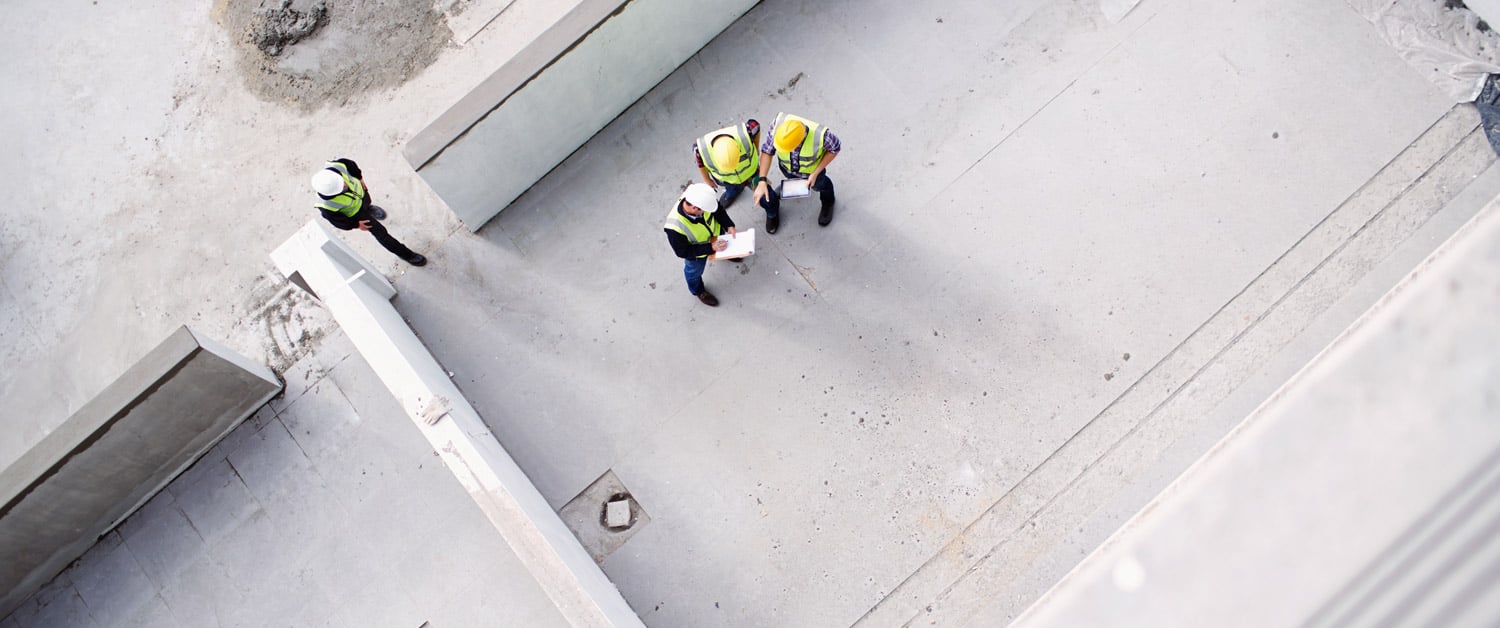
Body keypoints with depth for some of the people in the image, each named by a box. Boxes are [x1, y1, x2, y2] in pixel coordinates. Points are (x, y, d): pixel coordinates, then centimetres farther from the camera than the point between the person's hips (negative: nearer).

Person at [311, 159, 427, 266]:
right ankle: (405, 254, 31)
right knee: (380, 232, 7)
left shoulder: (336, 167, -40)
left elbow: (349, 164, -15)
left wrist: (360, 178, 2)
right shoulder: (326, 205, -45)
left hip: (360, 191, 4)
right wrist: (355, 225, -9)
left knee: (367, 203, 39)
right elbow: (334, 218, -22)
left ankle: (369, 208, 78)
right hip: (355, 213, -4)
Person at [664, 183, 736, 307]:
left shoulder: (699, 199, -38)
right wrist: (711, 248, -33)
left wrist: (729, 225, -25)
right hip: (696, 250, -3)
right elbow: (683, 252, -30)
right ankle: (698, 291, 60)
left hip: (714, 233, 4)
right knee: (695, 271, 27)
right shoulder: (675, 228, -49)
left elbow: (718, 210, -14)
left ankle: (723, 251, 73)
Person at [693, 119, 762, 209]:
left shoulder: (744, 134, -45)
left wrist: (756, 149, -2)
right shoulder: (701, 148, -42)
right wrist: (707, 179, 2)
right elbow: (700, 162, -16)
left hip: (750, 171, 0)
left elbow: (754, 125, -19)